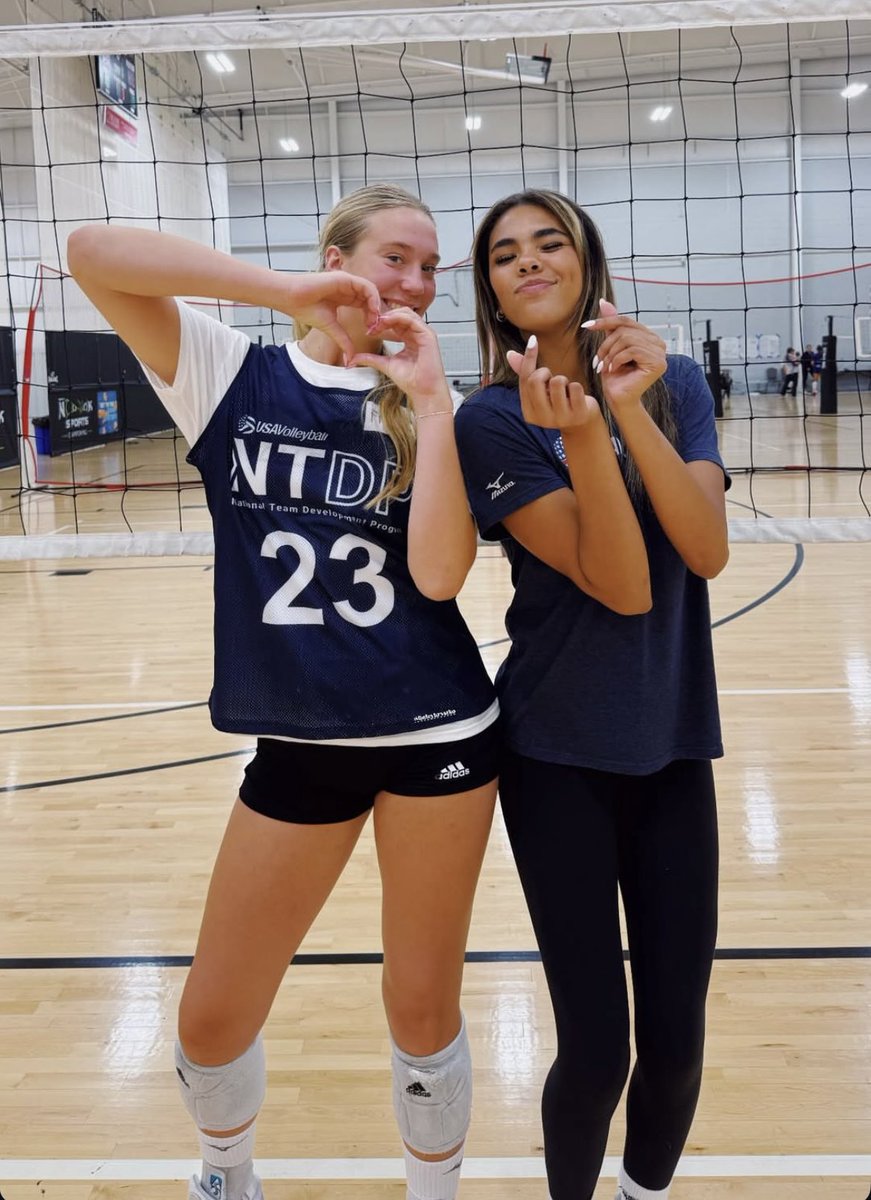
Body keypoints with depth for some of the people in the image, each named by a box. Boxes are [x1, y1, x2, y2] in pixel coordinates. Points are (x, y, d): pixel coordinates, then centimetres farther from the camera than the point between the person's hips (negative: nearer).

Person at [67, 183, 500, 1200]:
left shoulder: (425, 405, 1)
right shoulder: (232, 376, 0)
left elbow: (439, 571, -14)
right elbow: (92, 253, -15)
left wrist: (431, 402, -14)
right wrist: (288, 292, -20)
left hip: (437, 732, 0)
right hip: (297, 740, 0)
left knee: (424, 1008, 12)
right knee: (212, 1020, 11)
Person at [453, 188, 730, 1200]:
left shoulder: (674, 384, 2)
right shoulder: (492, 420, -9)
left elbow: (708, 553, -14)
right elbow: (621, 587, -18)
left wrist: (630, 408, -23)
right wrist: (580, 434, -30)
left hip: (672, 740, 3)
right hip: (559, 754, -3)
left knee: (675, 1037, 9)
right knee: (596, 1047, 1)